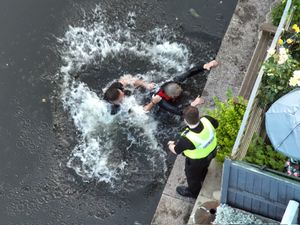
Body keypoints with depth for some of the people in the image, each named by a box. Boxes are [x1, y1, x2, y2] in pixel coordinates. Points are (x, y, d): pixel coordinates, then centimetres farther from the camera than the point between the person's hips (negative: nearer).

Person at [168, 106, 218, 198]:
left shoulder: (187, 138, -45)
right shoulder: (207, 120, -34)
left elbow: (176, 150, -23)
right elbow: (216, 124, -8)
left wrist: (170, 144, 0)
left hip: (196, 161, -5)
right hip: (211, 151, 5)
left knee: (192, 175, 30)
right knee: (204, 168, 39)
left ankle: (193, 192, 60)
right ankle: (203, 179, 72)